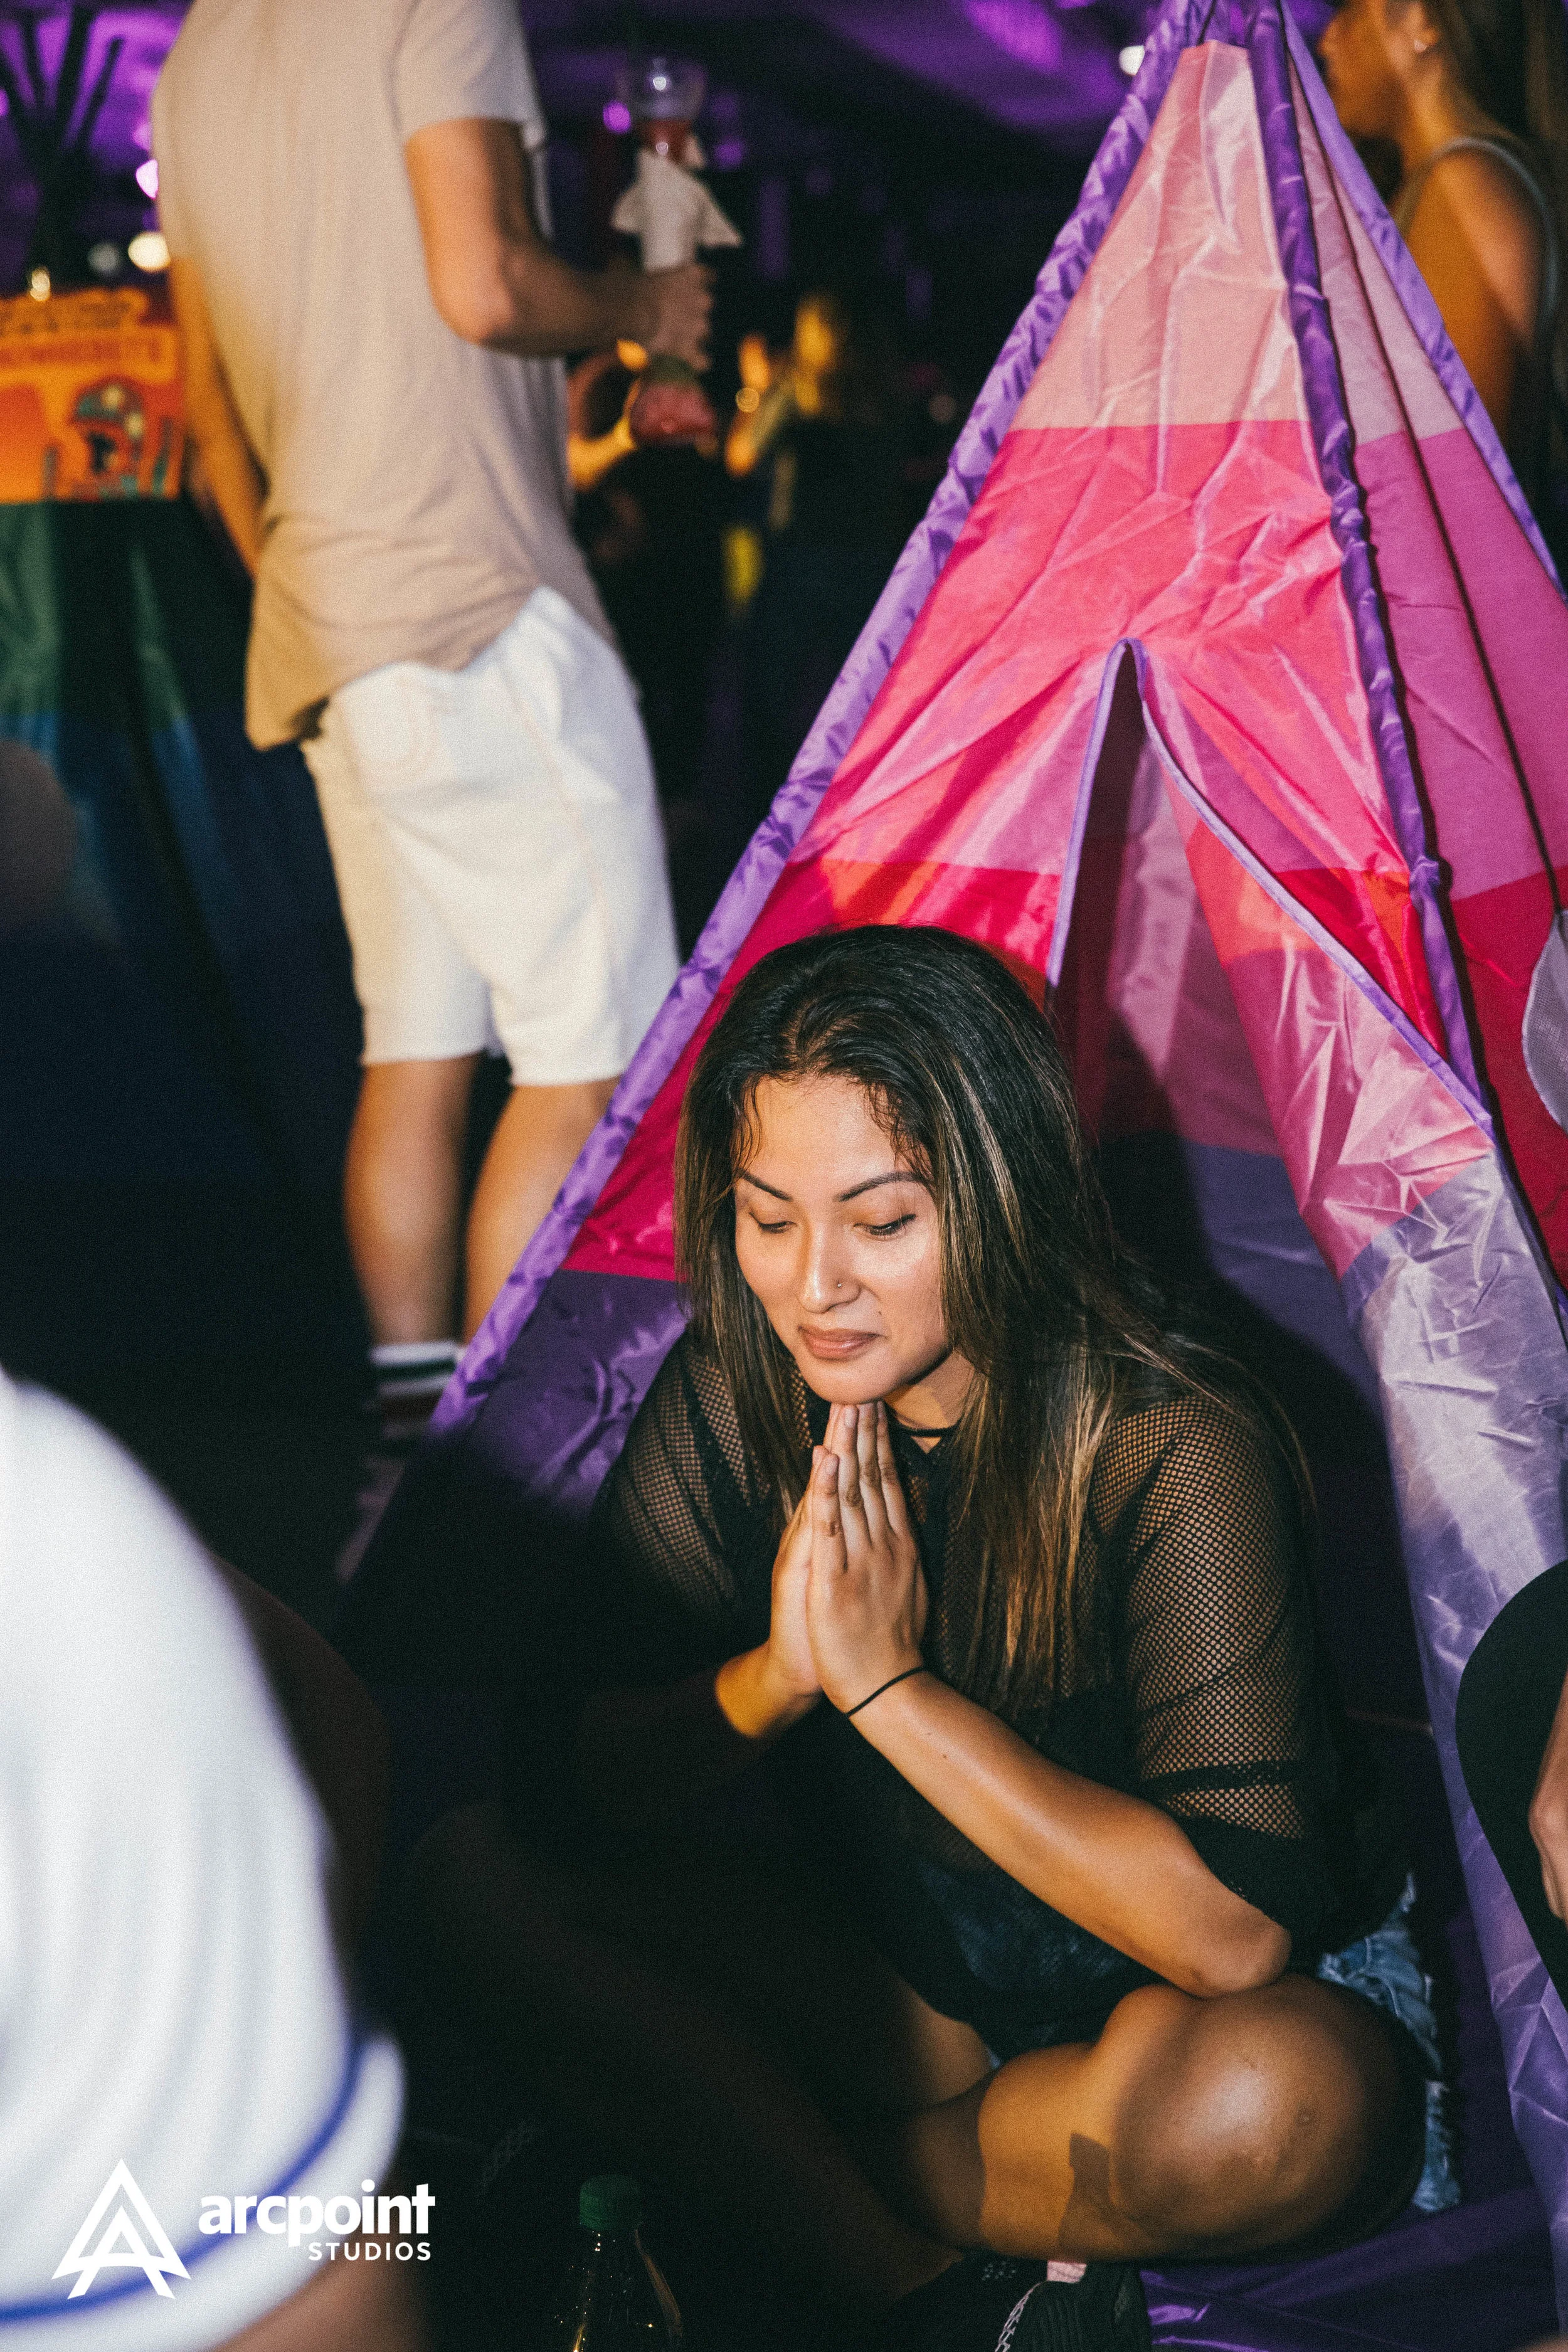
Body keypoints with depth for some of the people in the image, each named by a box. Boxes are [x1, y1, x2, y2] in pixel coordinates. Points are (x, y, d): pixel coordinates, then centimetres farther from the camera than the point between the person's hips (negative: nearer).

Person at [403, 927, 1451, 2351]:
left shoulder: (1174, 1447, -25)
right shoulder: (727, 1401, -10)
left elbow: (1231, 1927, -30)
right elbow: (587, 1780, -7)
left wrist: (888, 1681, -31)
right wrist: (774, 1674, -28)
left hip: (1210, 2001, -4)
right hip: (899, 1982, 4)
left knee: (1262, 2100, -40)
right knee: (475, 1884, -14)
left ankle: (747, 2172, -16)